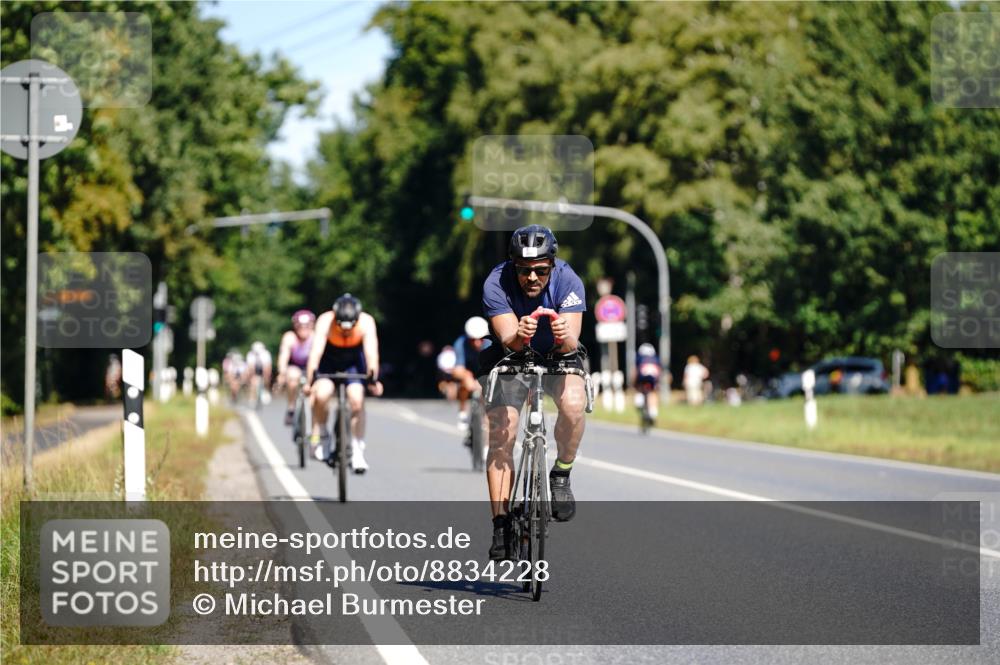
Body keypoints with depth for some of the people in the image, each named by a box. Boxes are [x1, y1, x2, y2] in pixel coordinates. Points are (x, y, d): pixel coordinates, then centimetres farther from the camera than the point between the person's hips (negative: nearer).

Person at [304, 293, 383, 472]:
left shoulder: (366, 323, -29)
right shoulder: (325, 322, -31)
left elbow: (371, 351, -38)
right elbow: (316, 352, -39)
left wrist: (373, 379, -50)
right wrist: (309, 381, -47)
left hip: (353, 360, 1)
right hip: (328, 360, -1)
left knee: (357, 399, -19)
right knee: (322, 394, -25)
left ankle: (357, 450, -7)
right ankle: (321, 436, -1)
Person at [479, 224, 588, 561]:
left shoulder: (568, 281, -26)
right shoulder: (496, 283, -25)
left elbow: (571, 342, -34)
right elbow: (508, 339, -34)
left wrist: (564, 337, -57)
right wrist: (519, 336, -57)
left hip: (557, 357, 0)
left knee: (573, 403, -31)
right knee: (500, 437, -14)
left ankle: (561, 476, -8)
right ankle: (501, 525, -6)